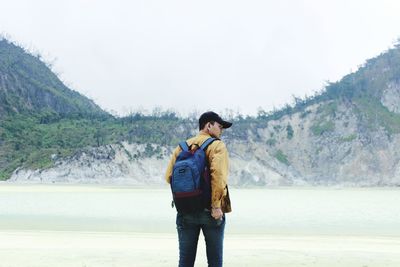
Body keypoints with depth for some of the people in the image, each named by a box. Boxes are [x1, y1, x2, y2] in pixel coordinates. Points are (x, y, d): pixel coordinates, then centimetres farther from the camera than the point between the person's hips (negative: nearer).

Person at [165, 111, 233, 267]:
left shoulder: (181, 147, 9)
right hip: (210, 212, -4)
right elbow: (218, 174, -21)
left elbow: (169, 176, 1)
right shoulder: (217, 145, -5)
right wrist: (216, 205, -17)